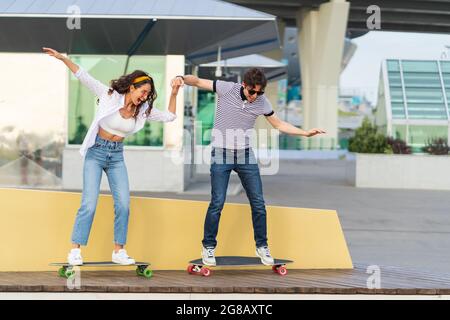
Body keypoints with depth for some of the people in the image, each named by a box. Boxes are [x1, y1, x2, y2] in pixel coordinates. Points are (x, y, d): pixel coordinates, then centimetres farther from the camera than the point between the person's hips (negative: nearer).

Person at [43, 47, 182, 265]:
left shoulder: (143, 110, 1)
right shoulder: (110, 95, -9)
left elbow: (169, 116, 7)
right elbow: (83, 76, -10)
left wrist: (174, 93, -5)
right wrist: (62, 58, -18)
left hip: (116, 156, 4)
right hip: (96, 152, -4)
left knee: (123, 204, -6)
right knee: (89, 203, -13)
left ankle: (119, 251, 5)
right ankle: (75, 251, -6)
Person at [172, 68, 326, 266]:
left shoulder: (262, 102, -3)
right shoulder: (226, 89, -11)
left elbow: (279, 125, 11)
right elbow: (197, 81, -6)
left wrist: (305, 133, 4)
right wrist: (182, 78, -27)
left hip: (246, 155, 3)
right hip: (221, 154, -3)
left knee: (258, 203, 2)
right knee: (217, 203, -8)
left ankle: (262, 246, 17)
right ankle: (208, 247, 9)